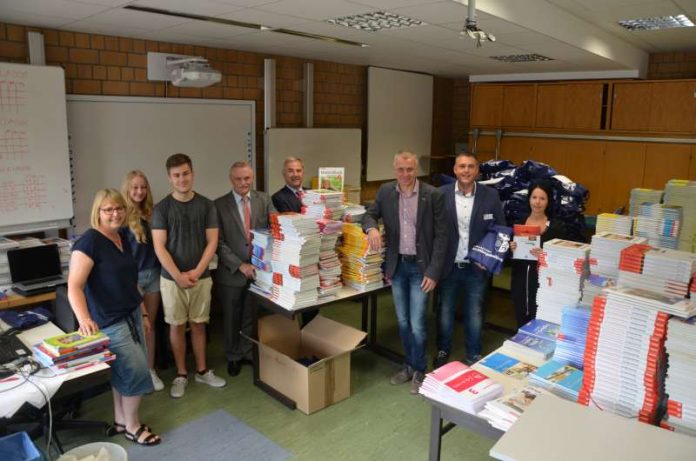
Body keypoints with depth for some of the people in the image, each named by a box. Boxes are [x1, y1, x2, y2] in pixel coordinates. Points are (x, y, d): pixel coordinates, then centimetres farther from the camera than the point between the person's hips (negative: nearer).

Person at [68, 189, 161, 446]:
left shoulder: (122, 237, 8)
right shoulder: (89, 242, -16)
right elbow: (74, 286, -22)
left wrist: (143, 313, 18)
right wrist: (84, 319, -37)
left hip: (131, 315, 8)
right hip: (109, 322, -7)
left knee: (123, 373, 14)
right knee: (137, 371, -4)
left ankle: (121, 422, 30)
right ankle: (133, 428, 16)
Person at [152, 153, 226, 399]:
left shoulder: (206, 205, 0)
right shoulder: (162, 208, -5)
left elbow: (212, 242, -1)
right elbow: (159, 247, -8)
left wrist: (197, 271, -11)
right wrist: (178, 276, -14)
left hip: (201, 277, 1)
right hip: (172, 278, -1)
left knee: (198, 324, 12)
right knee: (177, 326, 9)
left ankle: (202, 371, 27)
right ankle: (181, 374, 23)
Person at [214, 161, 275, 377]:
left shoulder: (264, 199, 1)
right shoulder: (219, 205, -7)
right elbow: (219, 243, -10)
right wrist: (240, 265, -17)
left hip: (258, 269, 2)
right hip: (232, 272, -2)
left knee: (252, 316, 17)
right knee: (232, 318, 15)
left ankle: (248, 352, 37)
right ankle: (233, 356, 35)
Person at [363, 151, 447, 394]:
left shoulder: (433, 195, -10)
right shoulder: (385, 191, 0)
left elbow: (441, 235, -9)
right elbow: (370, 215, 10)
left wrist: (433, 271, -13)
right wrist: (372, 228, -15)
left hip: (420, 266, -4)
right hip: (397, 265, 4)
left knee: (417, 324, -2)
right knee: (403, 322, 15)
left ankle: (419, 370, 20)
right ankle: (409, 365, 33)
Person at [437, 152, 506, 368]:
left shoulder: (491, 195, -5)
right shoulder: (441, 194, -7)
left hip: (477, 268, 0)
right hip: (448, 266, 0)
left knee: (475, 315, 14)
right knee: (445, 312, 16)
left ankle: (473, 355, 33)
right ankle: (443, 350, 36)